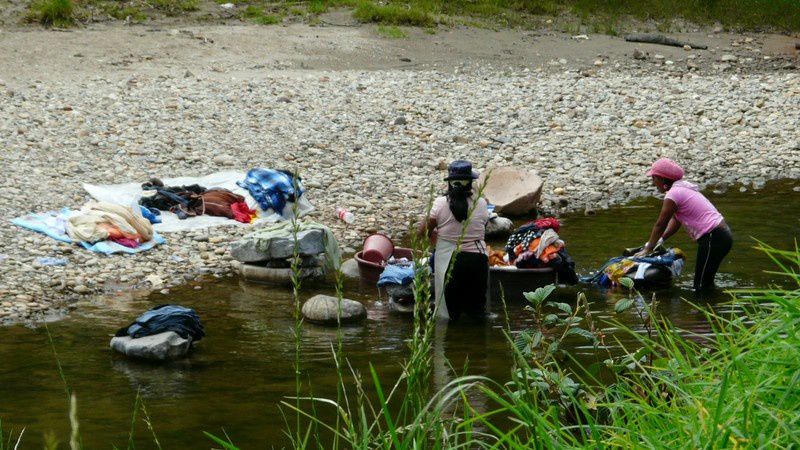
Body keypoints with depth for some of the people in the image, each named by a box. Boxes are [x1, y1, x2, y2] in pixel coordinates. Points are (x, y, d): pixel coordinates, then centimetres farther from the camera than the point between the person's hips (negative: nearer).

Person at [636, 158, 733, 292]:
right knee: (705, 282, 18)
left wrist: (647, 248, 5)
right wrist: (660, 240, 13)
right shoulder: (683, 188, 16)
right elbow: (676, 220, 20)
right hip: (722, 235, 10)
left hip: (713, 239, -10)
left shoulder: (673, 194, -13)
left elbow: (660, 225, -6)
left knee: (701, 286, -4)